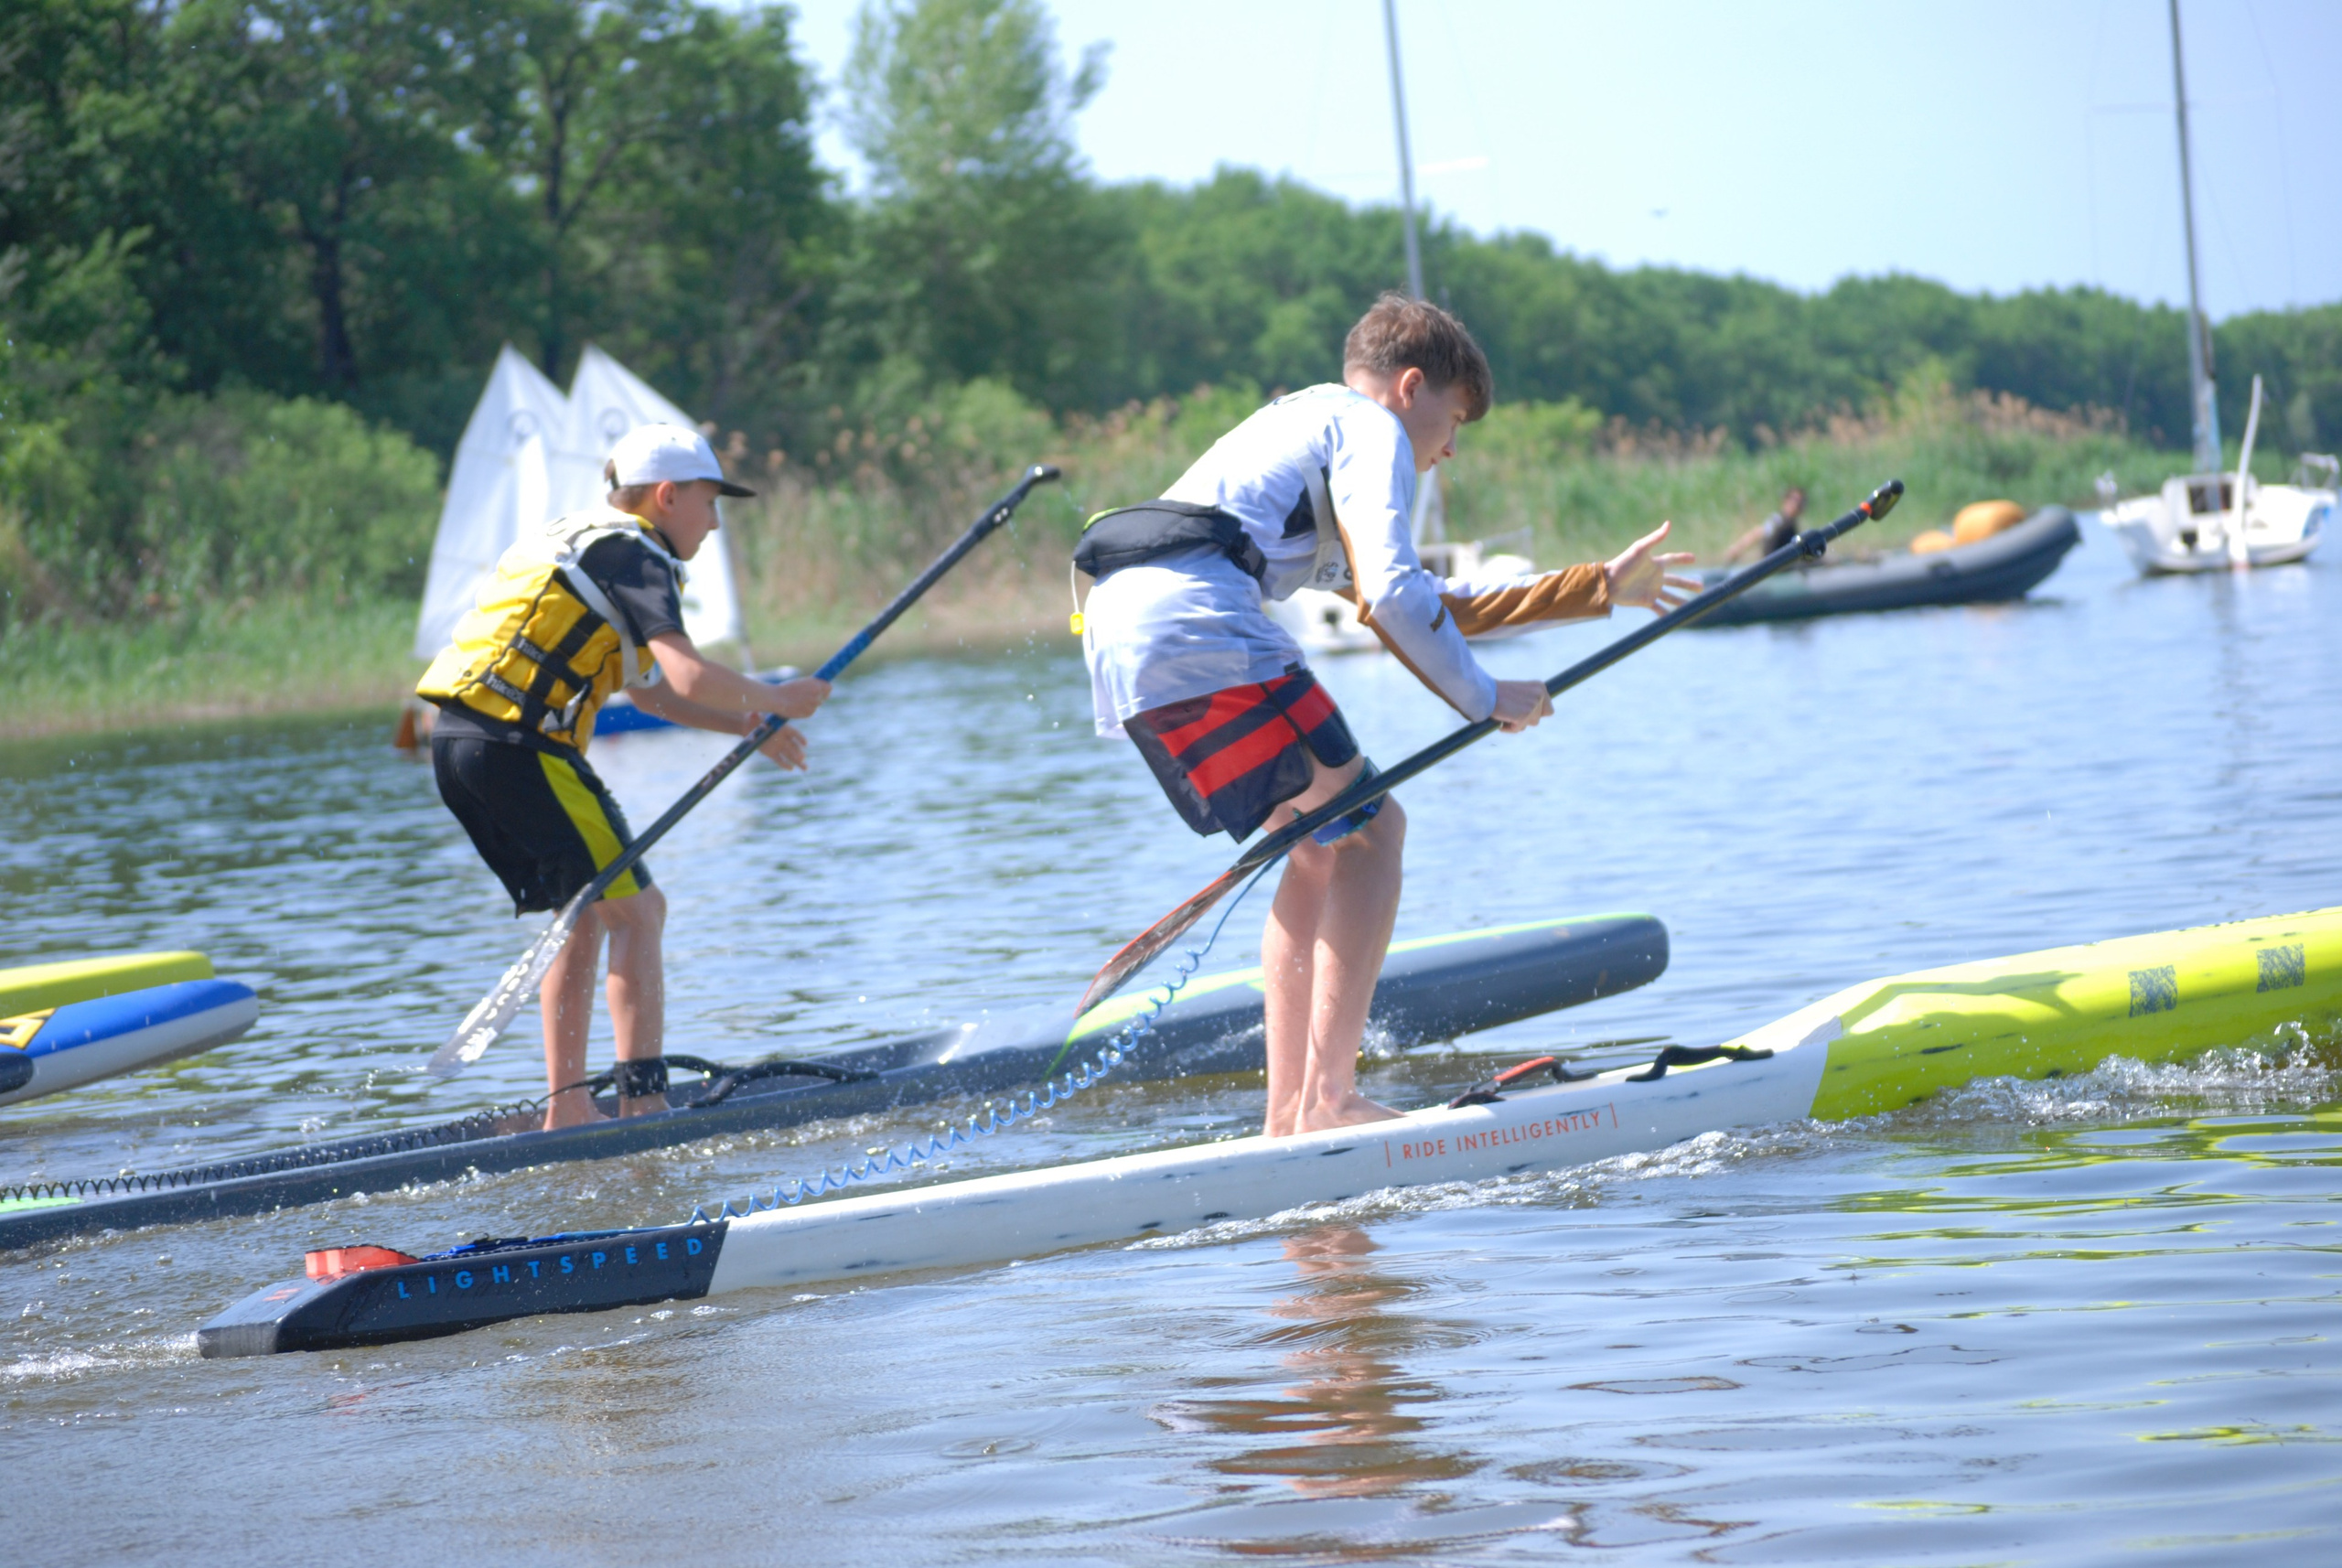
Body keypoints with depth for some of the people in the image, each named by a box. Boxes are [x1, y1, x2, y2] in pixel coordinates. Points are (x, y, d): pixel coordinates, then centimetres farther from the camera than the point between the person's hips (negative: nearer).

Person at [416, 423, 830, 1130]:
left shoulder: (579, 542, 25)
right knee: (633, 909, -6)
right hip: (516, 745, -10)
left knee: (583, 913, 18)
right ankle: (644, 1105, -11)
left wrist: (748, 726, 23)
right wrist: (774, 700, -2)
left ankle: (567, 1106, 18)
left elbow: (652, 689, 31)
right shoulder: (632, 554, -6)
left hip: (457, 745, 10)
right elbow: (690, 677, -19)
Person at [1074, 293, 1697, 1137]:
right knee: (1367, 830, -5)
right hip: (1194, 621, -10)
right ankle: (1326, 1100, -13)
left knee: (1322, 848, 17)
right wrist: (1483, 698, 2)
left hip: (1115, 636, 10)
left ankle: (1287, 1115, 14)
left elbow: (1439, 606, 44)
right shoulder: (1370, 429, 8)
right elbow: (1392, 597, -10)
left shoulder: (1302, 429, 37)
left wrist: (1602, 587, 47)